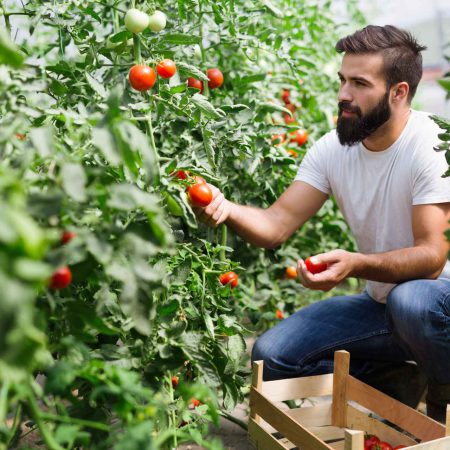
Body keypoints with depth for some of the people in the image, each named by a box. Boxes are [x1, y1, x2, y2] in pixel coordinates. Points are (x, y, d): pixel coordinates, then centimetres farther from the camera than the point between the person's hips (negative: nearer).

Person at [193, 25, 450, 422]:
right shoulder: (331, 150, -4)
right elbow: (276, 226, -11)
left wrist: (355, 264, -43)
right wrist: (227, 210, -31)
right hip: (379, 304, 5)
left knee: (411, 300, -40)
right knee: (271, 356, -9)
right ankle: (400, 385, 9)